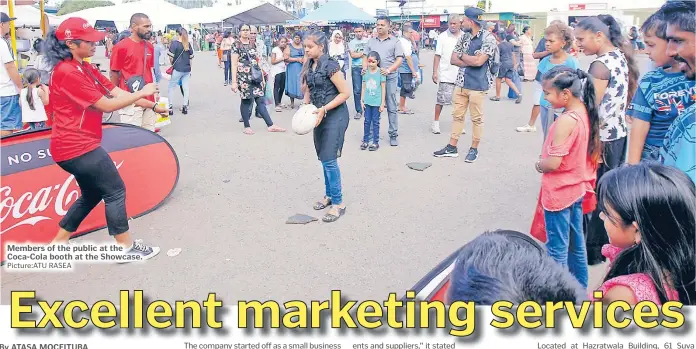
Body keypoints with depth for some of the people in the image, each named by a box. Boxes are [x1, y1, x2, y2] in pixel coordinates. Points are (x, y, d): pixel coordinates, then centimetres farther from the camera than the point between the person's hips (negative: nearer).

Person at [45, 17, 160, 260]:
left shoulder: (85, 68, 11)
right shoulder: (67, 73, -20)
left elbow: (115, 91, 3)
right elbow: (107, 105, -21)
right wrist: (141, 93, -14)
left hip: (78, 145, 10)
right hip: (77, 147, -10)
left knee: (92, 194, 20)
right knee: (115, 191, -2)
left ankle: (59, 242, 31)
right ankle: (126, 248, 9)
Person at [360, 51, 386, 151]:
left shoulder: (380, 72, -7)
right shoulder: (366, 72, 3)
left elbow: (383, 89, -5)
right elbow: (363, 87, 9)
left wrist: (382, 103, -7)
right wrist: (362, 100, 6)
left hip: (377, 102, -3)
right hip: (367, 102, 3)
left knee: (375, 122, 4)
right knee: (367, 121, 10)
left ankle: (375, 142, 12)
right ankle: (366, 140, 20)